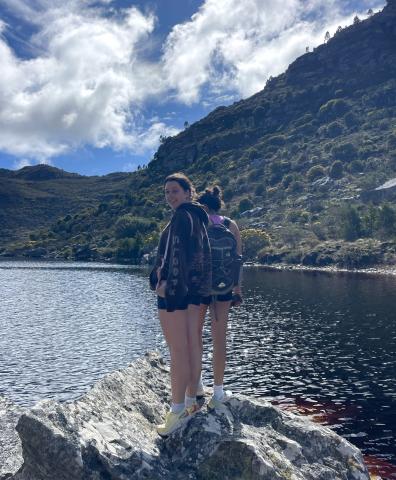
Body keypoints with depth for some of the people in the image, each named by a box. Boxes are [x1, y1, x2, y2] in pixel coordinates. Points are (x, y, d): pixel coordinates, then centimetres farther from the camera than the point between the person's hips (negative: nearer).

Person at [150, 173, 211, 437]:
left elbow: (176, 252, -20)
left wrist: (166, 282, -21)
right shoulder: (199, 217, 16)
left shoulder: (181, 216, -11)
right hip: (194, 289, 9)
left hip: (174, 287, -9)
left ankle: (178, 411, -1)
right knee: (193, 346, 11)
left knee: (178, 351, -6)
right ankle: (191, 402, 22)